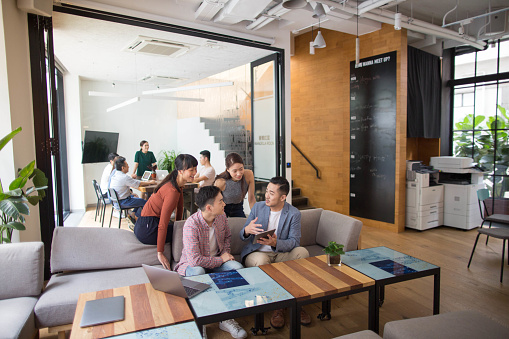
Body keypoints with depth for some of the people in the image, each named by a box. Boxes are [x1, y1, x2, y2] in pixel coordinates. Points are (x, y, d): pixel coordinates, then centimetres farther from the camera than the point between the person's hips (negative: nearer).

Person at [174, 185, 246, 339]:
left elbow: (227, 236, 17)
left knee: (238, 267, -23)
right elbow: (195, 260, -31)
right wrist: (221, 260, -21)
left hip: (217, 260, 6)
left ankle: (226, 318, -14)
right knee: (198, 272, -40)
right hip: (192, 264, -5)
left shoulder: (221, 217, -6)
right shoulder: (191, 225, -27)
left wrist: (226, 253, -1)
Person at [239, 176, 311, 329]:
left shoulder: (294, 214, -6)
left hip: (281, 253, 0)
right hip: (257, 252, 0)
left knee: (302, 252, -27)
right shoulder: (258, 207, -1)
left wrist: (275, 243, -33)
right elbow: (243, 236, 0)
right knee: (260, 260, -35)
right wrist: (247, 230, -26)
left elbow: (295, 241, -12)